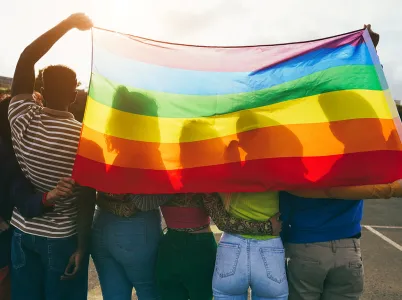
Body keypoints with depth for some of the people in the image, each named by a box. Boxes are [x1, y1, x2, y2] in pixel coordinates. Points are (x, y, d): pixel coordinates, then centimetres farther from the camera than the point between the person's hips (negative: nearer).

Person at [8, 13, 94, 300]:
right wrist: (83, 247, -8)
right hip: (64, 237, -3)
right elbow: (86, 199, -16)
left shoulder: (23, 119, -11)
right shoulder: (85, 136, -17)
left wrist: (68, 23, -3)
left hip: (23, 232, 3)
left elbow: (26, 58, -3)